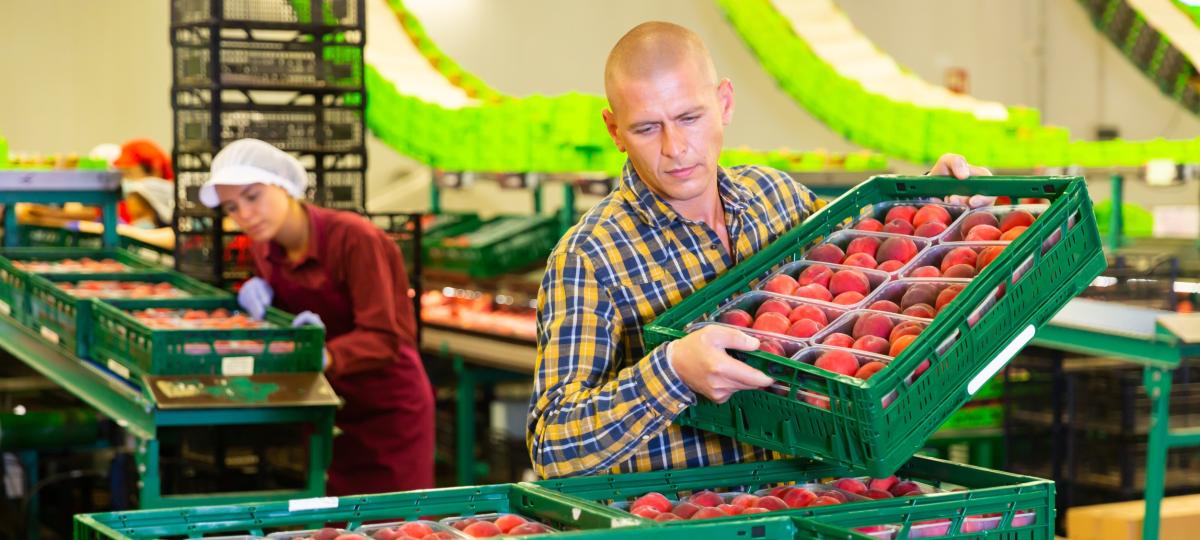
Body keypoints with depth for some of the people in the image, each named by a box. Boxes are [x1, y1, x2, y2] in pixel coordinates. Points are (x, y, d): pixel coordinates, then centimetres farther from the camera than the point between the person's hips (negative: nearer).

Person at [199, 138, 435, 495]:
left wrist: (325, 357, -42)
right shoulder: (263, 249, 0)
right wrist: (258, 294, -7)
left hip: (390, 409, -6)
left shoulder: (353, 238, -21)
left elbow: (383, 338, -24)